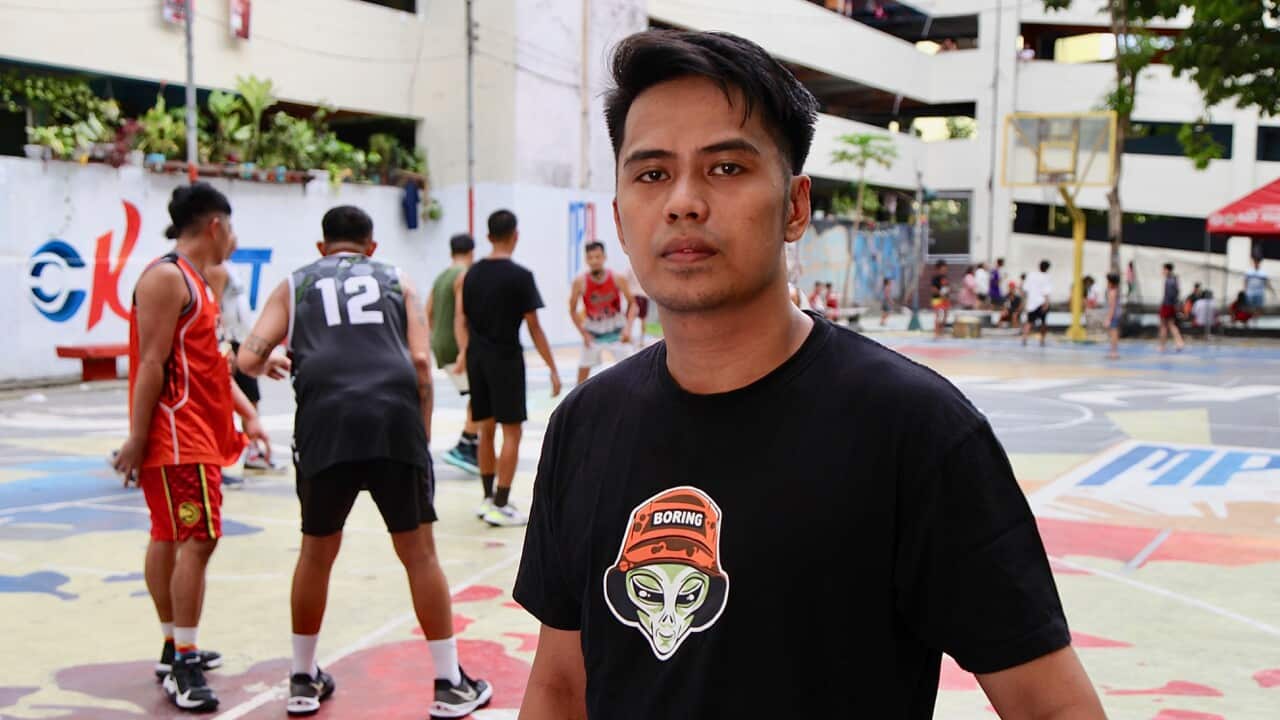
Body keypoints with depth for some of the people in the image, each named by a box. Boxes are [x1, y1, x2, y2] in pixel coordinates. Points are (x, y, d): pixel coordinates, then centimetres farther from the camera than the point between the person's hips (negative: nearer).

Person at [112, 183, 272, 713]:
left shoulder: (195, 280, 17)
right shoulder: (166, 277, -14)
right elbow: (152, 365, -18)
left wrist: (246, 413, 10)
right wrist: (137, 439, -20)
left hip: (199, 431, 10)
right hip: (176, 433, -10)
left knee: (169, 537, 16)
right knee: (198, 540, -12)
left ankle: (176, 649, 24)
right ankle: (182, 666, -7)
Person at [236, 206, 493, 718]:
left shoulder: (295, 284, 22)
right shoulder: (397, 281, 21)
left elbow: (248, 359, 11)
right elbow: (420, 360, 7)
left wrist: (271, 363, 35)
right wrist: (422, 433, 15)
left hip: (326, 421, 1)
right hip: (394, 414, 0)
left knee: (317, 552, 19)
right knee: (419, 553, 9)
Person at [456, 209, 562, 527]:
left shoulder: (472, 273, 7)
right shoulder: (520, 276, -10)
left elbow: (462, 320, 7)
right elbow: (533, 327, -8)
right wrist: (552, 369, -3)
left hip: (477, 357, 6)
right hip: (505, 358, -6)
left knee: (487, 429, 16)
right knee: (511, 431, 0)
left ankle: (488, 499, 24)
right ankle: (500, 506, -1)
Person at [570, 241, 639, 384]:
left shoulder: (617, 279, -17)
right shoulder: (580, 282, -16)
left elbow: (632, 304, -7)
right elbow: (572, 310, -3)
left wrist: (628, 328, -20)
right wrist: (584, 333, -10)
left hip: (616, 330, -1)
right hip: (593, 331, 1)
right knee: (583, 369, 5)